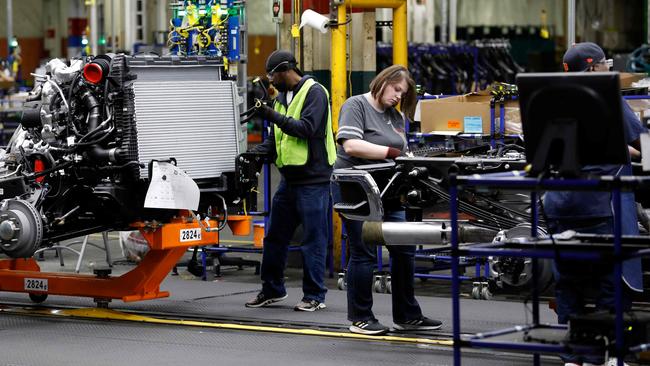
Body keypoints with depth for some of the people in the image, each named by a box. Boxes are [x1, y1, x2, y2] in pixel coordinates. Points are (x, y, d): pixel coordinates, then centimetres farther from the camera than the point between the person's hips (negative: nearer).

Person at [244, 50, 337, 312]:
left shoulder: (314, 92, -8)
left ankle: (314, 296, 3)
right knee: (275, 236, 12)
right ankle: (272, 290, 23)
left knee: (313, 239, -3)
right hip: (289, 178, 9)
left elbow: (307, 128, -20)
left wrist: (273, 116, -22)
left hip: (313, 178, -9)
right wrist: (256, 153, 4)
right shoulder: (282, 97, 18)